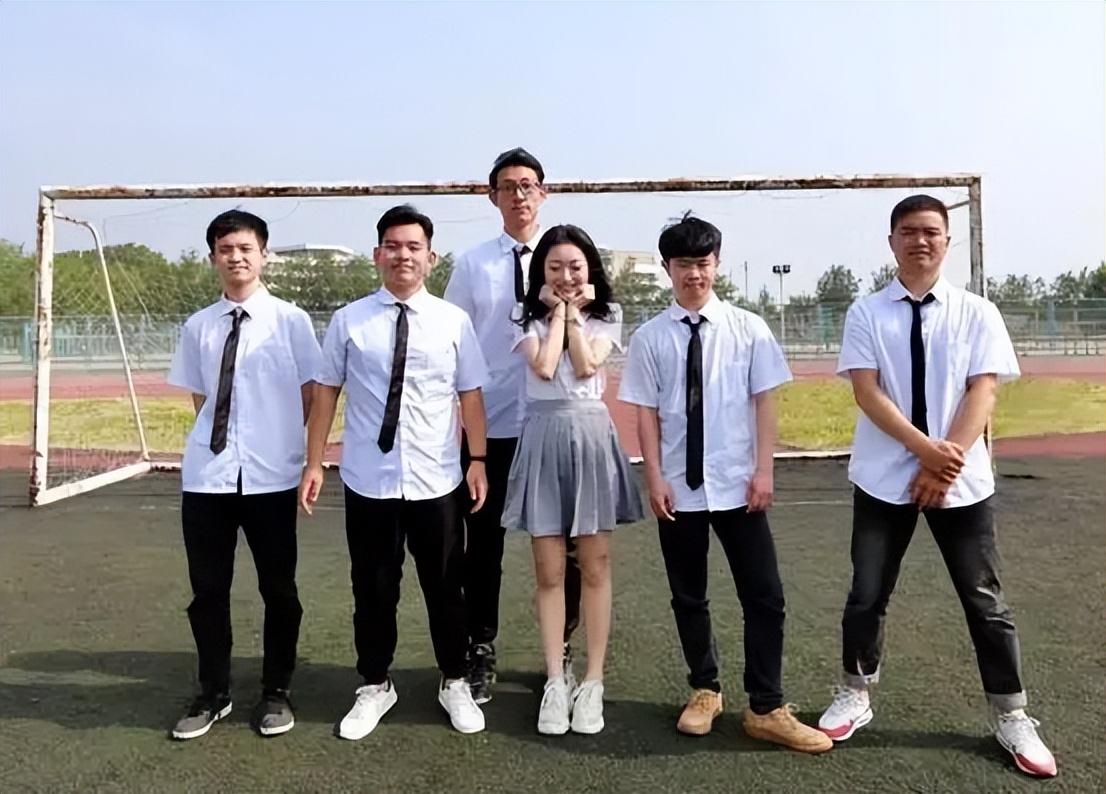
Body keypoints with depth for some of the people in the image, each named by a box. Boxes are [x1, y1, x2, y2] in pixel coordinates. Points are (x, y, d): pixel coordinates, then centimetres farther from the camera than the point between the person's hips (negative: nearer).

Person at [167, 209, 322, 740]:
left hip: (270, 475, -2)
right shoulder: (198, 326, 7)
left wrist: (282, 443, 0)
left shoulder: (290, 320, -2)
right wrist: (226, 434, 4)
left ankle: (275, 693, 26)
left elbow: (309, 393, 3)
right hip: (206, 474, 3)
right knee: (207, 588, 11)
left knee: (277, 587, 8)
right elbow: (200, 397, 15)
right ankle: (212, 694, 29)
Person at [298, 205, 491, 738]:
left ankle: (454, 684, 34)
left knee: (444, 587, 13)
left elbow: (471, 396, 1)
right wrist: (314, 464, 1)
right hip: (368, 481, 0)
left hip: (436, 482, 0)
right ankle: (374, 687, 34)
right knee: (372, 589, 13)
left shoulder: (453, 321, 0)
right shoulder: (348, 321, 0)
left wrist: (478, 460, -3)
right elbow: (326, 393, 3)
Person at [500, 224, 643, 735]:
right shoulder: (529, 319, 7)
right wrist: (557, 310, -1)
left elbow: (585, 366, -9)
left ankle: (593, 683, 15)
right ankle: (555, 682, 15)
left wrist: (573, 311, -2)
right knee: (549, 571, 4)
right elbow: (544, 367, -12)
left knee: (595, 568, 4)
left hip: (591, 437, 0)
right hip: (543, 439, 0)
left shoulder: (605, 316, 8)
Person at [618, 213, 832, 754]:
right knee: (688, 597, 14)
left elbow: (764, 403, 0)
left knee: (764, 596, 3)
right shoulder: (650, 337, -1)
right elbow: (646, 414, -1)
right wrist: (655, 480, -5)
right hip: (678, 488, 1)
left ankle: (766, 709, 18)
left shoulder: (748, 329, -1)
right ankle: (704, 691, 34)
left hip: (738, 485, 0)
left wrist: (763, 472, -5)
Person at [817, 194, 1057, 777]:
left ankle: (1010, 718, 26)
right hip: (883, 478, 0)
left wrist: (947, 461, -16)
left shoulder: (976, 313, 2)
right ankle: (854, 697, 27)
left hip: (961, 479, 1)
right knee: (867, 595, 8)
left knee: (984, 600, 9)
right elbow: (867, 391, -8)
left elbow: (983, 391, -5)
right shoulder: (866, 313, 0)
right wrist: (925, 449, -19)